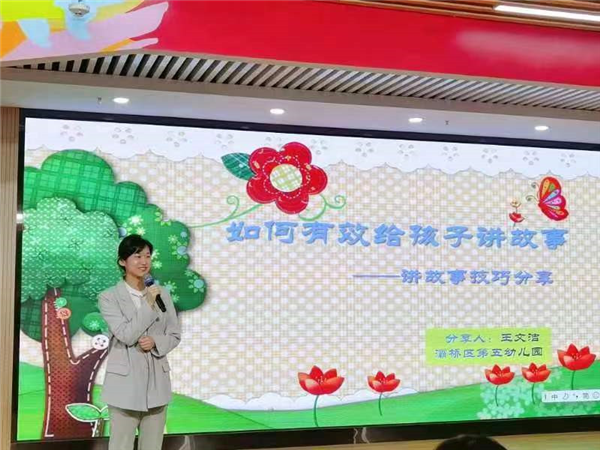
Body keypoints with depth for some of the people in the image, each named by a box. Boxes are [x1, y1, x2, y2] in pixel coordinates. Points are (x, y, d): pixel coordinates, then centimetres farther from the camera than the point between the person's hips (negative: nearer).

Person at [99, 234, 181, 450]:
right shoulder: (109, 297, -5)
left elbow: (175, 335, 9)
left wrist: (155, 342, -11)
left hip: (157, 381, 4)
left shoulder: (162, 294, 7)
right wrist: (148, 304, -15)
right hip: (125, 382, -4)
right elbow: (126, 335, -15)